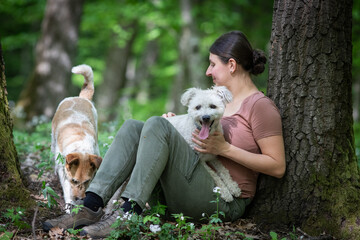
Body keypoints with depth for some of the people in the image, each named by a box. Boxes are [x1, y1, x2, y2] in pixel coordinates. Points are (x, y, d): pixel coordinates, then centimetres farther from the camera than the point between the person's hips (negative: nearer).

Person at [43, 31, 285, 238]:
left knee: (157, 125, -23)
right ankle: (92, 206, -21)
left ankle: (129, 212, -32)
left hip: (224, 202, -8)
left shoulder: (260, 106, -5)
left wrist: (225, 148, -15)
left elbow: (277, 166, -10)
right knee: (133, 127, -5)